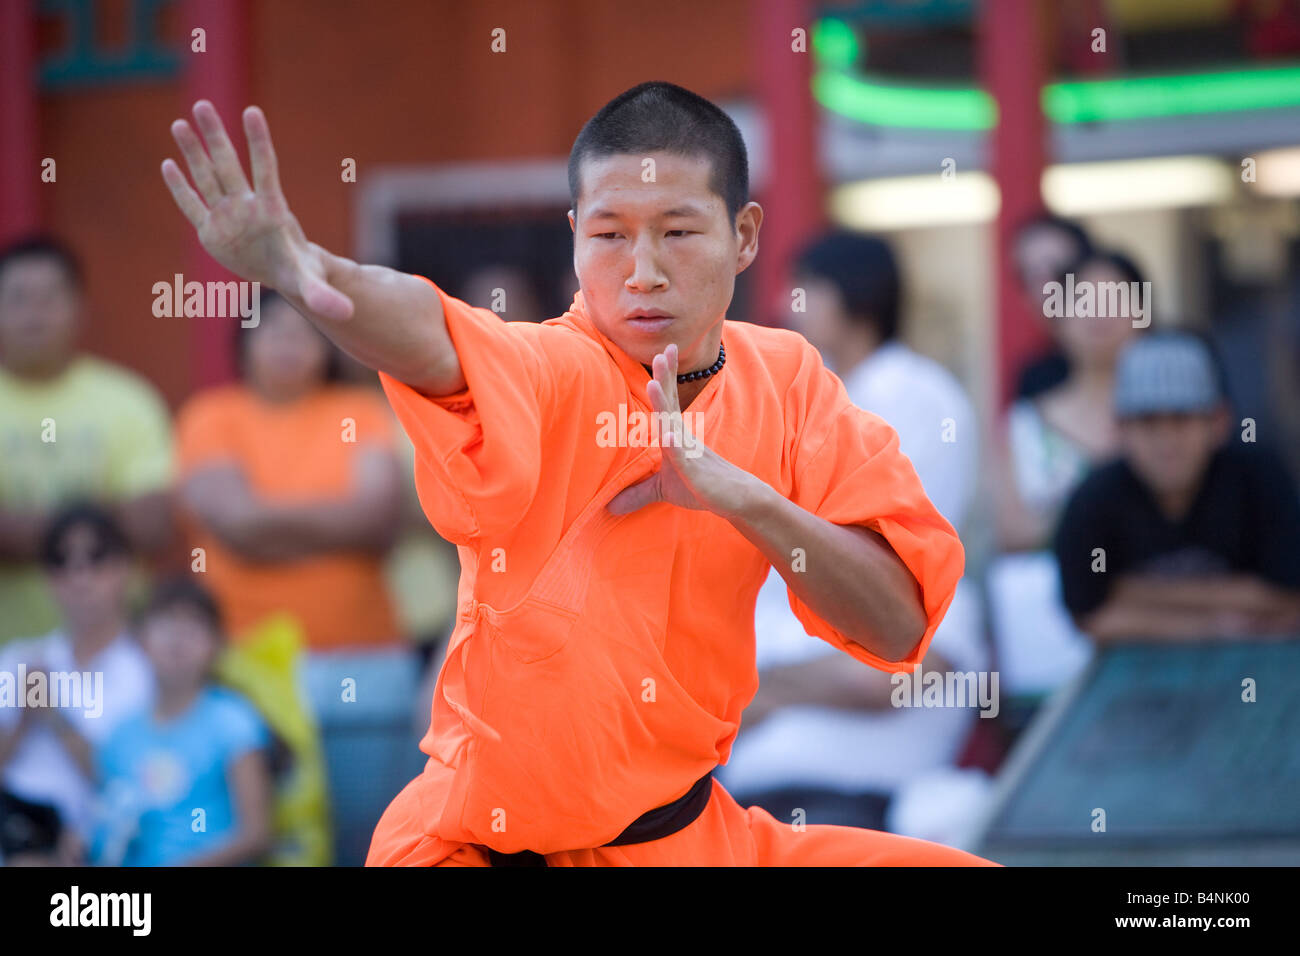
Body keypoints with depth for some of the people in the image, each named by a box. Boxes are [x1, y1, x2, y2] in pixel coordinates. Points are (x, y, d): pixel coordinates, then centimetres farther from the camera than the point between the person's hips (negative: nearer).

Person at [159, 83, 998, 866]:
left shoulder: (785, 382, -3)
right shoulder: (553, 375, -18)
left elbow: (897, 627, -9)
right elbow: (424, 336, -42)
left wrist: (738, 493, -23)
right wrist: (299, 268, -64)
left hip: (693, 834, 5)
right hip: (486, 845, -5)